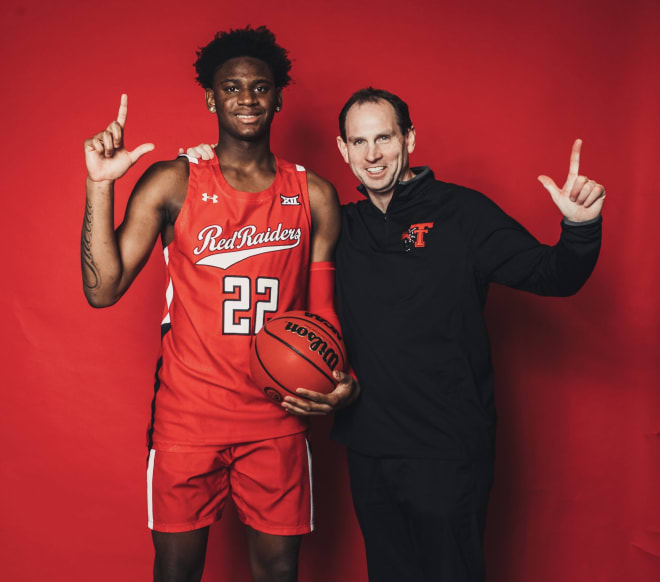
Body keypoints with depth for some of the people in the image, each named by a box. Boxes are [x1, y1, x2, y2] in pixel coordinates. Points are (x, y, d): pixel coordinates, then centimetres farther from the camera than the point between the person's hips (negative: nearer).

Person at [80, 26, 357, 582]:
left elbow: (322, 305, 9)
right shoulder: (173, 184, -2)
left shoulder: (314, 194, 4)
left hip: (278, 417, 2)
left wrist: (339, 375, -9)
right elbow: (102, 290, -7)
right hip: (187, 415, -1)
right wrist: (100, 185, -14)